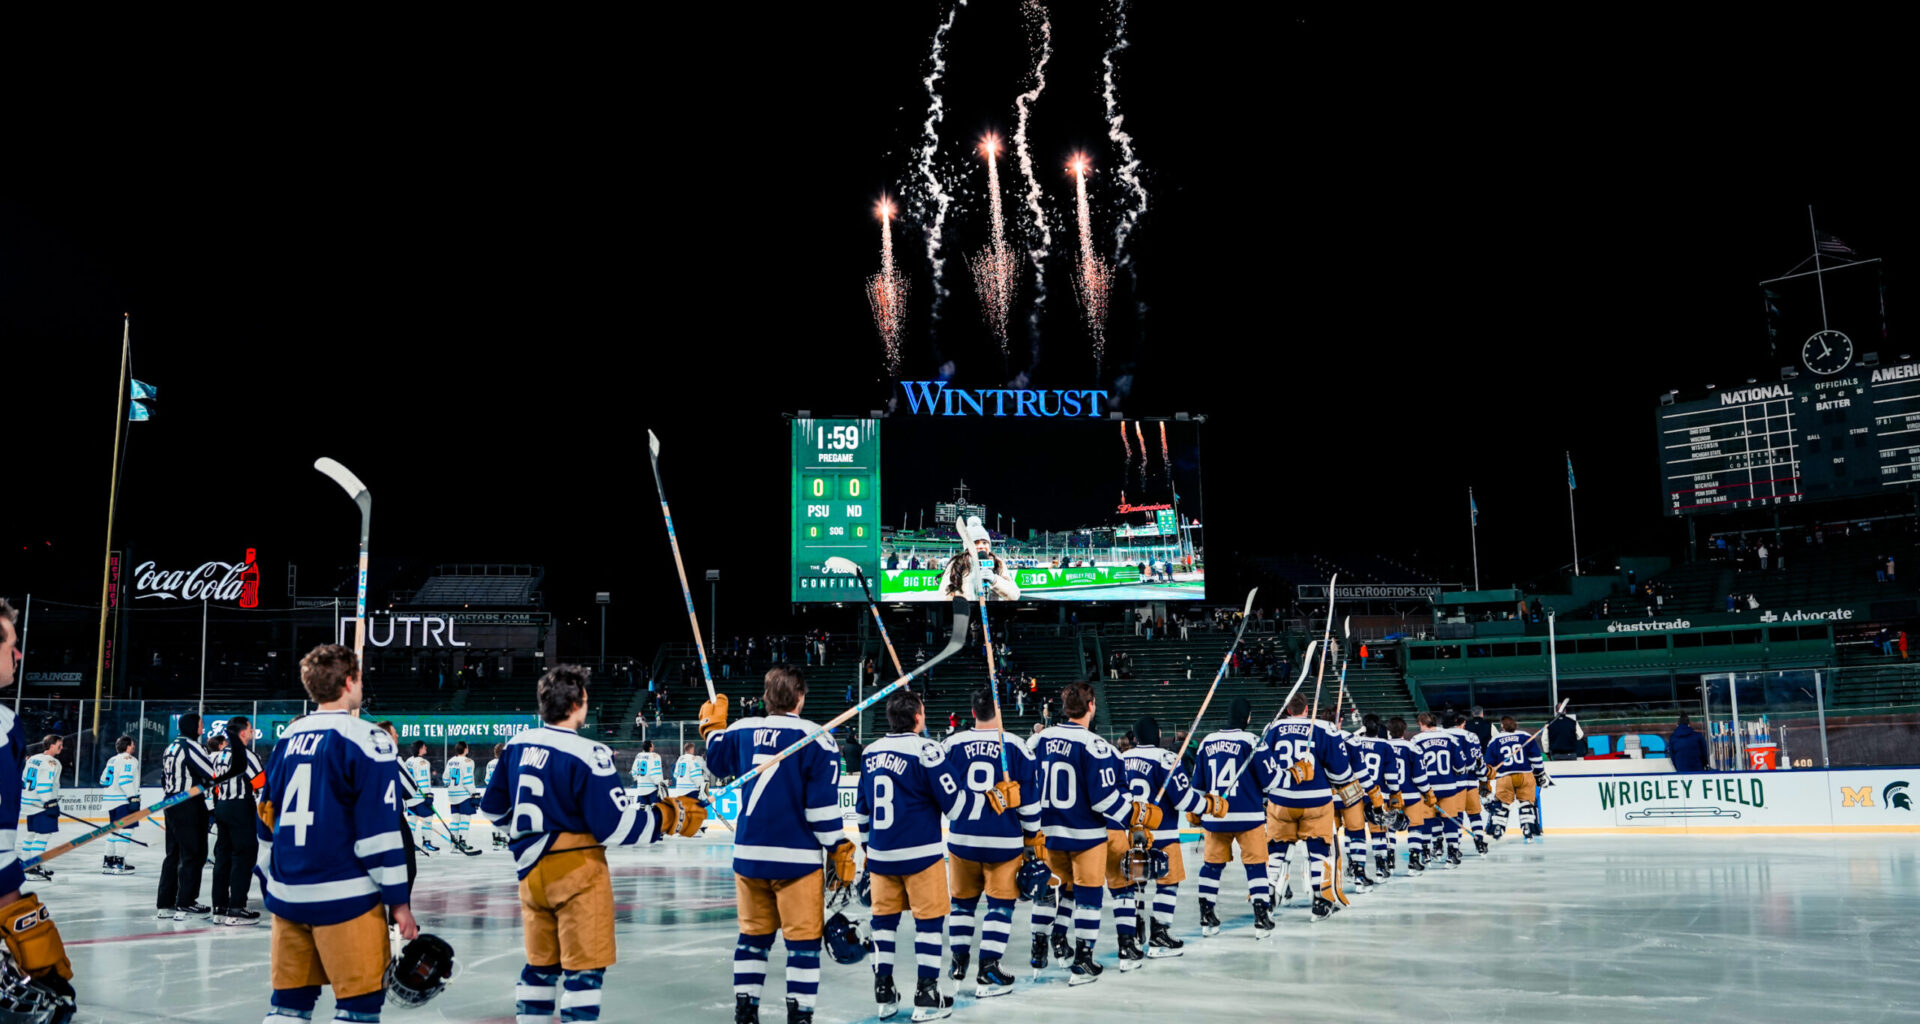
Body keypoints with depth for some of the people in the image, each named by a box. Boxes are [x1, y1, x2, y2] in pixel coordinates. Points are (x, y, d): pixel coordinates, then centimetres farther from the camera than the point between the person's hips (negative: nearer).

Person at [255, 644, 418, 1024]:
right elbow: (380, 829, -14)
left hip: (288, 896, 7)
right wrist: (399, 900, -9)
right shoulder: (366, 739, -10)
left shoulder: (288, 738, 10)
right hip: (344, 898, -7)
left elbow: (265, 820, 16)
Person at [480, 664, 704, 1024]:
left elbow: (494, 808, 15)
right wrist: (668, 816, -7)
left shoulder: (517, 745, 3)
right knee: (585, 967, 1)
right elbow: (617, 826, -19)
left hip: (531, 870, 7)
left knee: (540, 964, 18)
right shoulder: (586, 754, -18)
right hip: (576, 872, -7)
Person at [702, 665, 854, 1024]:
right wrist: (840, 854, -5)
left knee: (753, 933, 17)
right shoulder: (815, 739, -11)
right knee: (803, 939, 4)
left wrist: (712, 723, 40)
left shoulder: (740, 731, 2)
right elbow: (823, 806, -13)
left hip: (748, 856, 5)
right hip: (797, 859, -5)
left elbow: (719, 764, 24)